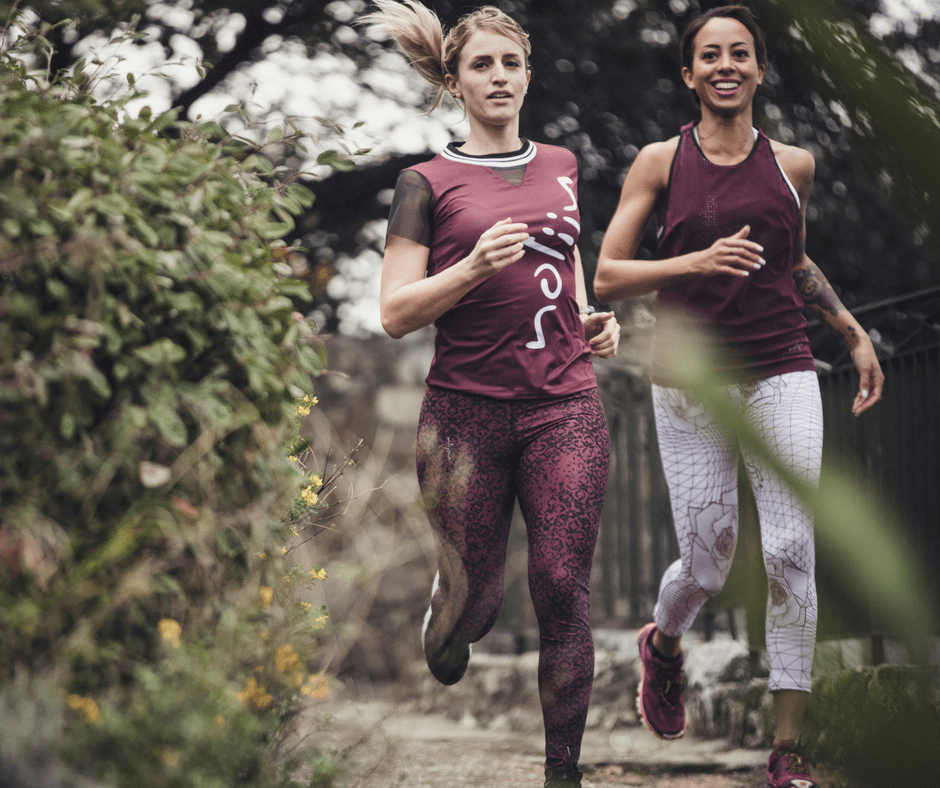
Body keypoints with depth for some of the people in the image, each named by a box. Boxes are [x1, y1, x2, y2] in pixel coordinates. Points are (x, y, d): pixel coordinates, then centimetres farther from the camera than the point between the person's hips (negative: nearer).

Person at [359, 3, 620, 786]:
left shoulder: (559, 165, 13)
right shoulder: (429, 182, 1)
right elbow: (396, 314, -5)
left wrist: (590, 319, 12)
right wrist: (475, 266, -20)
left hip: (565, 407, 2)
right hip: (466, 413, -2)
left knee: (563, 590, -7)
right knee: (473, 596, 3)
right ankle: (444, 637, 42)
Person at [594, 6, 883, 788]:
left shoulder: (793, 164, 7)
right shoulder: (660, 163, 1)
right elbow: (606, 277, -3)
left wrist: (855, 332, 18)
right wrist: (696, 262, -17)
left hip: (780, 377, 1)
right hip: (689, 383, -1)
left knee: (791, 555, -9)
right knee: (706, 562, 2)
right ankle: (663, 644, 39)